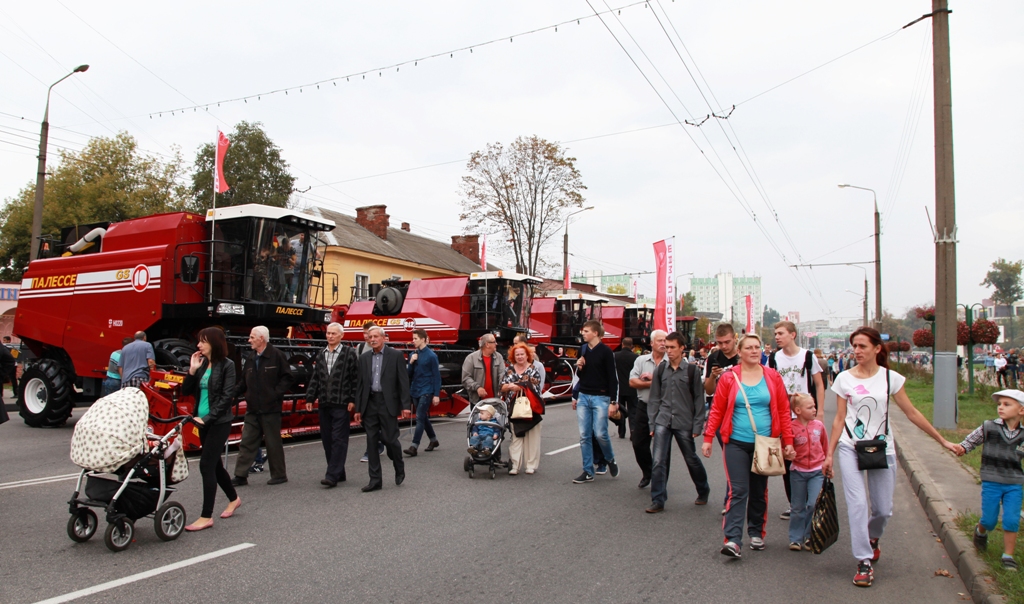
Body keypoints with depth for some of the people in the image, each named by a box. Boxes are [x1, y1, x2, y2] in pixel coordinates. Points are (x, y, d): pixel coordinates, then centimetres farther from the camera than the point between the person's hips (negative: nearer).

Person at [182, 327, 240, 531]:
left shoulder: (227, 365, -10)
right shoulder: (201, 363, 7)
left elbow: (227, 396, -14)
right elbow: (186, 391, 8)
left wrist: (208, 418, -18)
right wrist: (192, 370, -6)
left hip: (219, 422, -7)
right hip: (203, 421, 7)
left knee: (206, 465, -9)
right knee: (214, 464, 16)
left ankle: (206, 516, -2)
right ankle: (233, 499, 36)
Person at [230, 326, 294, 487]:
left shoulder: (277, 356, -7)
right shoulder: (250, 359, 12)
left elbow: (288, 378, -8)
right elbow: (244, 382, 15)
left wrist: (276, 393, -16)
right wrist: (233, 392, -1)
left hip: (270, 409, -6)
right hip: (252, 409, 6)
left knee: (273, 443, 3)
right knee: (246, 443, 6)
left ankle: (279, 475, 15)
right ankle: (241, 476, 12)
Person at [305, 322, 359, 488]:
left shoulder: (349, 354, -3)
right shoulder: (320, 355, 14)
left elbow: (356, 379, -5)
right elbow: (314, 379, 15)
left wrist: (353, 400, -9)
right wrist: (310, 398, 8)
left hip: (341, 405, -6)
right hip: (324, 404, 6)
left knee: (339, 440, -5)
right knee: (327, 440, 9)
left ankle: (332, 475, -6)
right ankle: (338, 473, 18)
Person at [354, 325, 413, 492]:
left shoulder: (395, 356, -2)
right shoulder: (364, 358, 9)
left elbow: (403, 382, -4)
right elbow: (361, 385, 11)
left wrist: (406, 406, -10)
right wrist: (358, 409, 7)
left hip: (388, 403, -4)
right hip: (370, 404, 4)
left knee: (390, 439, -3)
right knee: (372, 442, 4)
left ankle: (399, 467, 26)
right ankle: (375, 480, 10)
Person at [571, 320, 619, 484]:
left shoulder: (606, 351, -8)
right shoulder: (582, 349, 9)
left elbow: (612, 377, -8)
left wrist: (613, 401, -12)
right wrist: (579, 367, -4)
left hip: (600, 398, -5)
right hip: (583, 397, 5)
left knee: (600, 433, -8)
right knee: (584, 436, 2)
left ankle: (610, 459, 21)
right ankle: (588, 472, 10)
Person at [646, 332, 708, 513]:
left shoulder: (691, 370, -3)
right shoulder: (660, 369, 5)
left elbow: (699, 399, -1)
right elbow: (654, 398, 9)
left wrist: (697, 425, -4)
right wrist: (652, 422, 4)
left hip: (684, 423, -2)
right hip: (663, 422, 2)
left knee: (691, 459, 12)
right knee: (659, 461, -4)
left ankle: (703, 492, 36)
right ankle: (658, 501, 4)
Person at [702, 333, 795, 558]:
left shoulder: (773, 377, 2)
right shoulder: (729, 378, -3)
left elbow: (784, 411, 4)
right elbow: (717, 410, -1)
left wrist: (788, 442, 0)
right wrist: (708, 438, -4)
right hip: (736, 443, -2)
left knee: (759, 492, 14)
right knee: (738, 491, -8)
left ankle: (756, 533, 29)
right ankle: (733, 540, -8)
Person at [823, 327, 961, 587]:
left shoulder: (891, 378, -2)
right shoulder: (844, 379, -3)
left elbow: (912, 413, 4)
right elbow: (839, 419, 1)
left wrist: (943, 441, 5)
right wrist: (829, 454, -1)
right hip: (850, 448, -1)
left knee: (883, 509, 6)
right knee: (857, 504, -11)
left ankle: (872, 537, 39)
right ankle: (864, 562, 0)